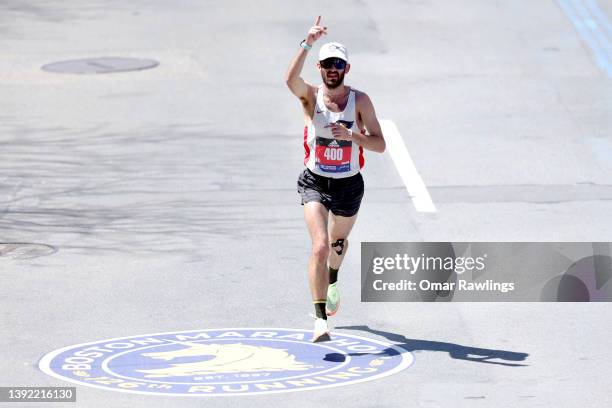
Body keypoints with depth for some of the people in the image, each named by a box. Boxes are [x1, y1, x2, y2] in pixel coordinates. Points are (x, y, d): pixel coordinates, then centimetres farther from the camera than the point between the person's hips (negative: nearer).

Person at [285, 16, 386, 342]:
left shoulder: (360, 101, -7)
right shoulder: (311, 96, -10)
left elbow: (380, 145, -12)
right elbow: (291, 80, -33)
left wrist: (351, 135, -29)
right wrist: (307, 44, -41)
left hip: (349, 185, 2)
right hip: (315, 182, -2)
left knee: (338, 244, 24)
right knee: (320, 246, -20)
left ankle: (332, 282, 59)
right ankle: (320, 319, -21)